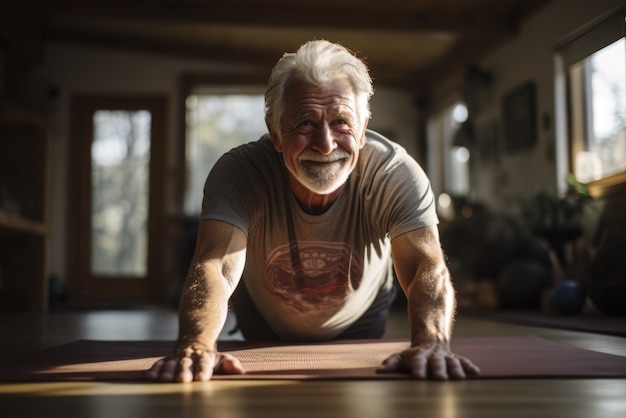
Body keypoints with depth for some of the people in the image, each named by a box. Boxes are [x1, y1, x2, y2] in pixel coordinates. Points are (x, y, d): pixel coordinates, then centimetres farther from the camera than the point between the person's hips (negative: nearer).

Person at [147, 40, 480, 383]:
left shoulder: (395, 173, -30)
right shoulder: (238, 172, -32)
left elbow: (426, 267, -41)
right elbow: (214, 266, -45)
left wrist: (431, 344, -63)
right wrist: (196, 346, -67)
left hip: (359, 322, 0)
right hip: (263, 330, 0)